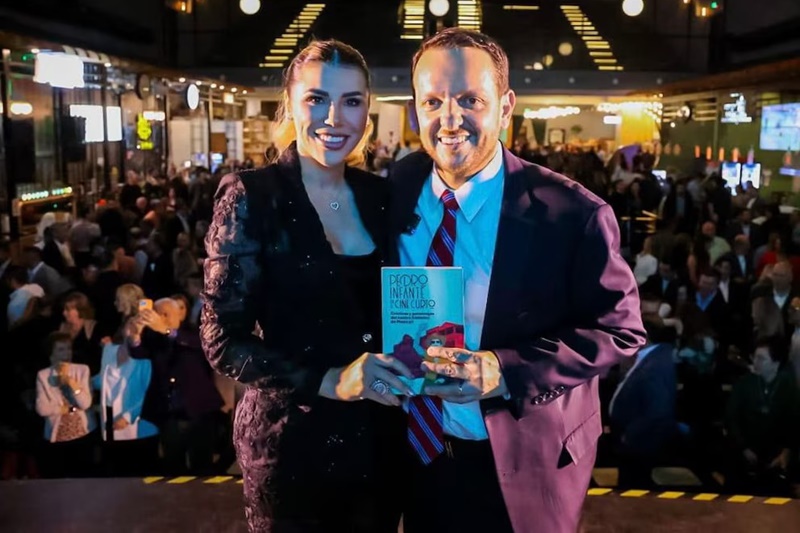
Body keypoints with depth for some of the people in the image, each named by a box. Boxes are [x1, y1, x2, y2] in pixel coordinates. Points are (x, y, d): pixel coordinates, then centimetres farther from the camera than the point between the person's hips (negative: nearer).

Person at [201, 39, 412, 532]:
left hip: (379, 436, 5)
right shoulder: (251, 197, -13)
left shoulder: (380, 195, 1)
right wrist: (328, 381, -24)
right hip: (292, 439, -4)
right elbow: (223, 341, -14)